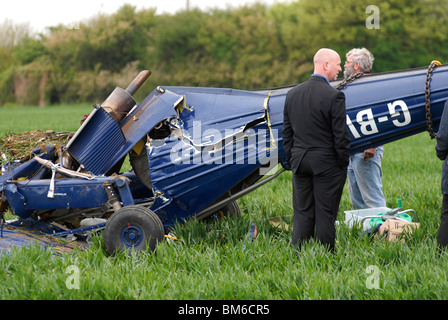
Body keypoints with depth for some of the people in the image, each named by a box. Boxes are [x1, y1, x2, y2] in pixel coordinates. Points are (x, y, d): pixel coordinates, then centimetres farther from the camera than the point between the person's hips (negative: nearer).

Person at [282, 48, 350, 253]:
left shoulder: (292, 94, 6)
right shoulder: (334, 96, -13)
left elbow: (286, 133, 11)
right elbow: (340, 136, -12)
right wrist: (343, 163, -2)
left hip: (299, 162, 5)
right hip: (327, 164, -5)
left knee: (302, 213, 8)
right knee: (325, 215, 2)